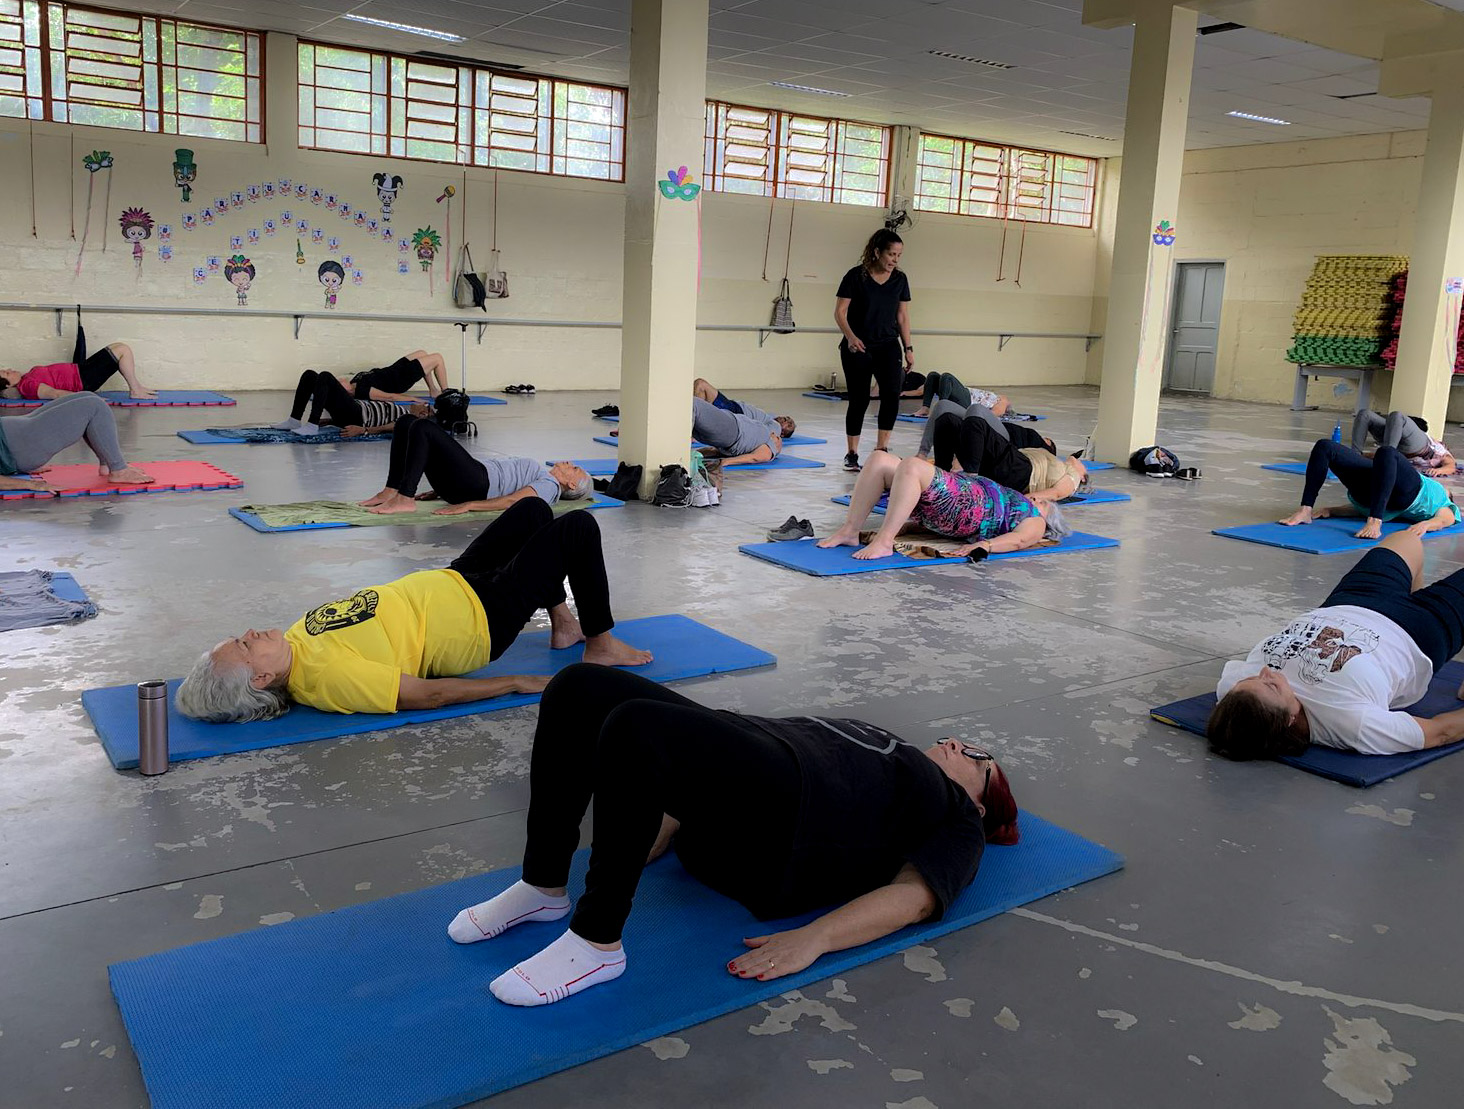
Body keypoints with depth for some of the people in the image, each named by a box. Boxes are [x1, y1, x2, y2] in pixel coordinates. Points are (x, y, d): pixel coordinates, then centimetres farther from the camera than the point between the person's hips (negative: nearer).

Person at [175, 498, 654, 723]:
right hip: (484, 617, -9)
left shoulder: (296, 641, -6)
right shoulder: (329, 677, -32)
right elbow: (427, 694, -28)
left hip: (450, 582, 9)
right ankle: (600, 644, 14)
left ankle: (563, 625, 31)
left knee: (533, 509, 19)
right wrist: (516, 683, -23)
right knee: (579, 527, -6)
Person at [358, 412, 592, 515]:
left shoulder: (550, 485, 0)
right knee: (407, 422, 2)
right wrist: (440, 492, 19)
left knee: (423, 428, -24)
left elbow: (513, 500, -16)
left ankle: (405, 499, -25)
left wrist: (466, 505, -29)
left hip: (474, 486, -9)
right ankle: (390, 492, -6)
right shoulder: (540, 473, 28)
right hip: (474, 476, 9)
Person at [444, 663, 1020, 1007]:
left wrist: (812, 938, -21)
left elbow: (916, 895, -2)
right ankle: (543, 888, -6)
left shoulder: (960, 822, 18)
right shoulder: (880, 741, 37)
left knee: (635, 726, -34)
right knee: (579, 686, -14)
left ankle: (596, 945, -23)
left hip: (773, 834, -7)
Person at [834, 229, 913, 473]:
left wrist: (908, 348, 8)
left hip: (888, 345, 3)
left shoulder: (900, 279, 4)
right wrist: (850, 337, -22)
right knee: (859, 399, -1)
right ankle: (852, 454, 13)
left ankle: (881, 448, -6)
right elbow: (840, 312, -7)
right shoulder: (856, 276, -8)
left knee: (892, 393, -16)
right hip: (858, 348, -3)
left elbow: (903, 316, 11)